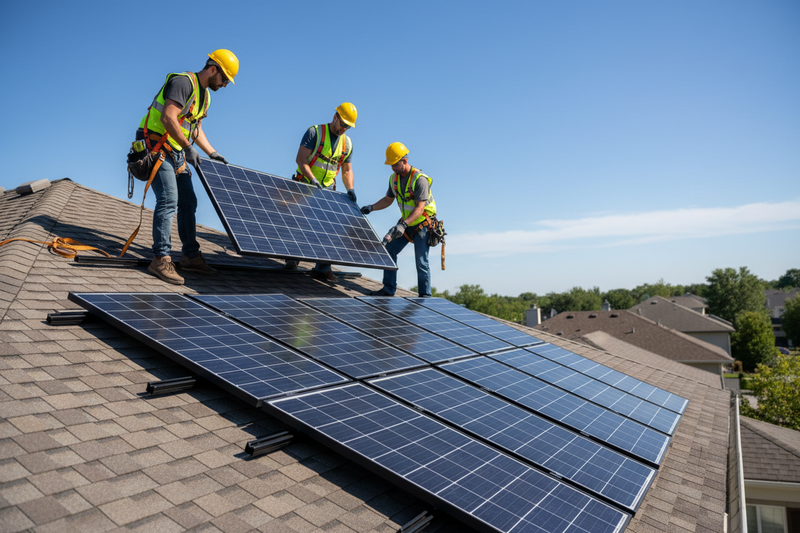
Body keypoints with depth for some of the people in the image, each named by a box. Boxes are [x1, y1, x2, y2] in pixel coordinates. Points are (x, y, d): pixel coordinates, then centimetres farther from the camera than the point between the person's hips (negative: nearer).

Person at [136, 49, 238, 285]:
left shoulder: (205, 95, 16)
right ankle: (161, 260, -18)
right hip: (156, 147, -10)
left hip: (176, 154, 10)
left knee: (188, 203, 9)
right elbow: (168, 118, -27)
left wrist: (212, 153, 16)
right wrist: (188, 148, -26)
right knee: (169, 200, -19)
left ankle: (190, 256, 18)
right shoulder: (183, 82, -15)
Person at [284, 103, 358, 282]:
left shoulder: (347, 143, 8)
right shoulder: (315, 132, -7)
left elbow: (347, 171, 11)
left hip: (327, 190, 4)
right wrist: (313, 179, -26)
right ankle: (292, 258, 11)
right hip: (305, 185, -4)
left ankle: (322, 268, 3)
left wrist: (350, 189, -8)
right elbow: (300, 159, -14)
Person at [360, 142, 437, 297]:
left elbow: (420, 208, -29)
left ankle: (425, 295, 5)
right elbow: (388, 199, 14)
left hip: (422, 223, -7)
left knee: (421, 261, -9)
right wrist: (371, 207, -3)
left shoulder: (420, 179, -23)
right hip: (406, 223, 8)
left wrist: (403, 225, -40)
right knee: (389, 251, 4)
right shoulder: (394, 178, 1)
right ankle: (388, 289, 13)